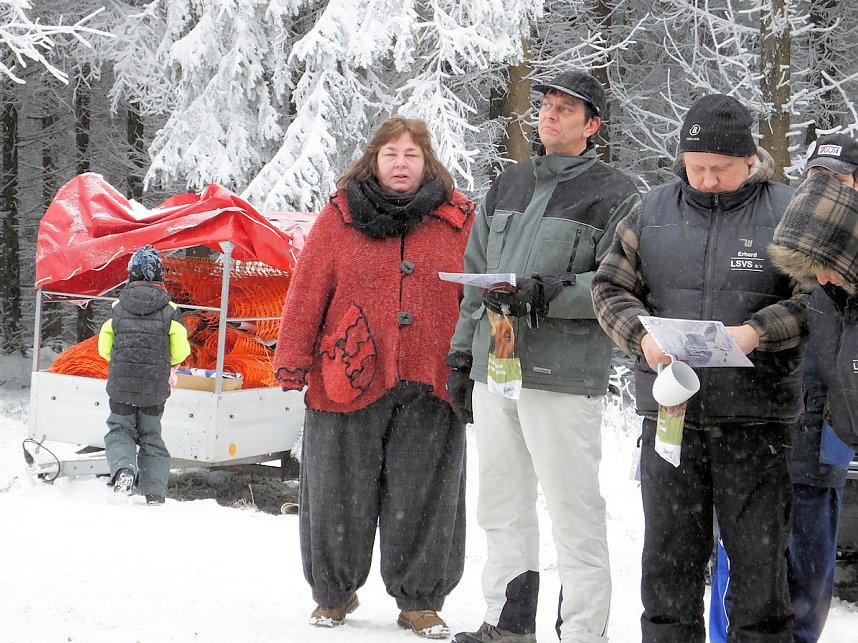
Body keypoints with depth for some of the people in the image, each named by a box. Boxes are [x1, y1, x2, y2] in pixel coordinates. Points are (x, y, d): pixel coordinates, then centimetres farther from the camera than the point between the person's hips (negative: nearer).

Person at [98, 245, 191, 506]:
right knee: (151, 437, 15)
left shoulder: (118, 307, -2)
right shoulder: (170, 309, -6)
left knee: (119, 430, 15)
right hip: (155, 388, 0)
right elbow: (180, 352, -3)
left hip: (121, 385, 0)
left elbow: (104, 348, 5)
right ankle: (155, 493, 9)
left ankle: (123, 467, -14)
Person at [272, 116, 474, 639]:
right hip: (349, 382, 0)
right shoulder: (341, 216, 3)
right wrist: (293, 360, -5)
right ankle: (334, 592, 26)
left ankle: (420, 600, 20)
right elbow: (308, 291, 1)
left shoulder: (459, 219, 5)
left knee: (424, 497, 6)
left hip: (431, 386, 0)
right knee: (340, 493, 9)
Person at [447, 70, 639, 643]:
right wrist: (461, 355, 18)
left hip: (564, 375, -7)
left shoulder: (615, 196, -3)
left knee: (574, 509, -6)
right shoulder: (508, 186, 18)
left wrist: (544, 294, -19)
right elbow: (475, 276, 22)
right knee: (501, 504, 14)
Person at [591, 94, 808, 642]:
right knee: (669, 555, 10)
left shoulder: (788, 212, 0)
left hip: (757, 416, -2)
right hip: (669, 413, 3)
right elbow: (611, 287, 9)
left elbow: (814, 298, -4)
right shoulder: (653, 211, 8)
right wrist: (642, 336, -10)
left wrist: (755, 333, -20)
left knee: (760, 554, 4)